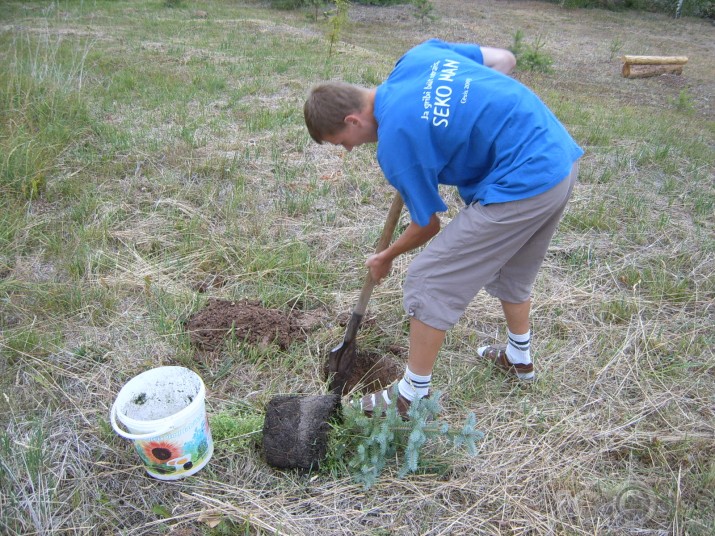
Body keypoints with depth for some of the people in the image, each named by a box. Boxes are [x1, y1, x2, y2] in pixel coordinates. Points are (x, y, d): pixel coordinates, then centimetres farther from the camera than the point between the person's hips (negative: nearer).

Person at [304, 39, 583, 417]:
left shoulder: (396, 143, -16)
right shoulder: (418, 55, 5)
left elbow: (428, 226, -3)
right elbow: (504, 59, 14)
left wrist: (385, 258, 15)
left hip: (520, 186, -10)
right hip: (564, 155, 10)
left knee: (428, 284, 0)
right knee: (511, 269, 29)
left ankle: (413, 396, 16)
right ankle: (519, 358, 50)